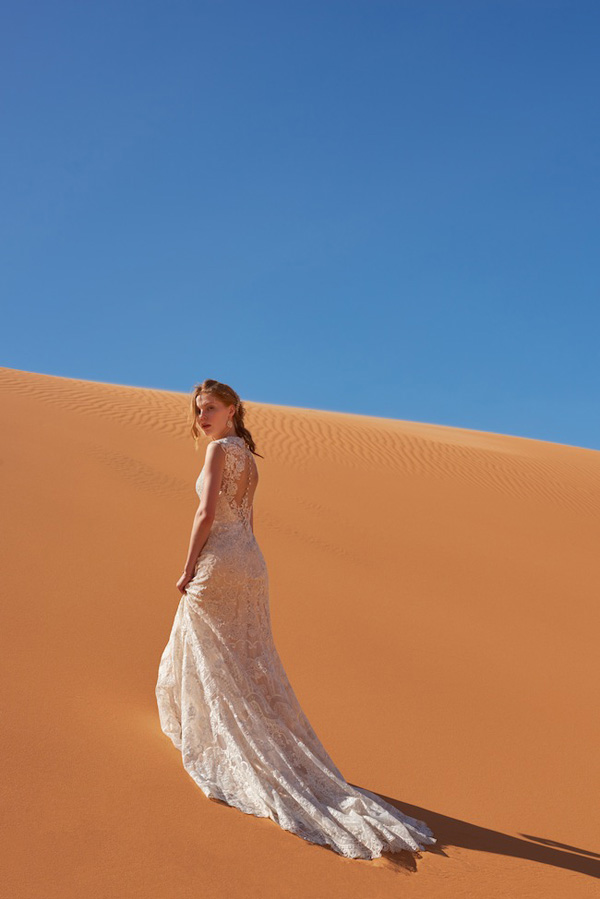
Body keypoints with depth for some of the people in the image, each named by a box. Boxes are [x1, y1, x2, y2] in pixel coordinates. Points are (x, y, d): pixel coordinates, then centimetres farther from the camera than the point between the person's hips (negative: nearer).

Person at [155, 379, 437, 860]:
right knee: (248, 657, 14)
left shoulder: (220, 449, -10)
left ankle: (211, 745, 15)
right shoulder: (248, 457, 15)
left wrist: (188, 570, -10)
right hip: (251, 562, 8)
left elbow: (207, 514, -16)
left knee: (212, 658, 5)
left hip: (218, 561, -8)